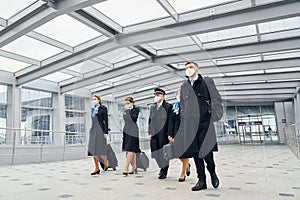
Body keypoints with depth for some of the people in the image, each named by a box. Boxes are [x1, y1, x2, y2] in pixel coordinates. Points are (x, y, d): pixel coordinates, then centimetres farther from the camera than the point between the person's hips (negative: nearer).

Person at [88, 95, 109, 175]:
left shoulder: (103, 108, -3)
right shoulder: (93, 109, 17)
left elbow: (106, 120, -8)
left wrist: (106, 132, -15)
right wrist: (91, 130, 19)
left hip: (100, 130, -7)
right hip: (93, 130, 7)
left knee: (100, 149, -9)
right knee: (93, 149, 1)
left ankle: (106, 163, 18)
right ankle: (97, 168, 7)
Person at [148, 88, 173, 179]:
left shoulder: (168, 106, -4)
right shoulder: (152, 107, 14)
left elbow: (170, 121, -7)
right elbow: (150, 120, 16)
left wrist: (169, 134, -12)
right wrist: (150, 132, 9)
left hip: (163, 134, -5)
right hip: (154, 134, 5)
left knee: (163, 152, 1)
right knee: (157, 153, 11)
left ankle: (164, 172, 13)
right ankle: (162, 168, 31)